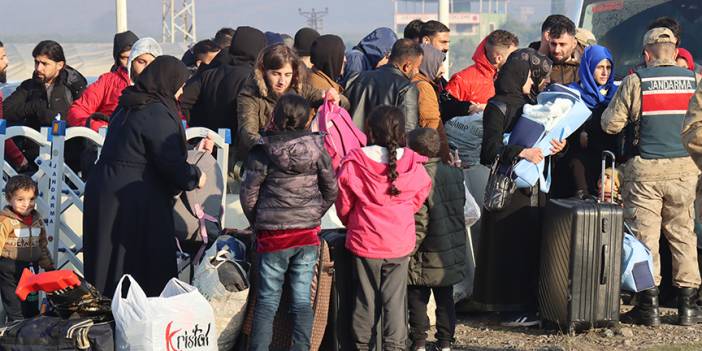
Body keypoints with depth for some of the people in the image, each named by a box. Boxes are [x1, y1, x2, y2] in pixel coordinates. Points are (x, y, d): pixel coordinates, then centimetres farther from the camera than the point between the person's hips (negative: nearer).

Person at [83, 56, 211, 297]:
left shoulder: (128, 108, 14)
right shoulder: (158, 114, -15)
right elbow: (171, 162, -16)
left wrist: (194, 151, 28)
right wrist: (195, 177, 3)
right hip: (135, 202, -9)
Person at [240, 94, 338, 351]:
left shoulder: (262, 152, -11)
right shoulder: (317, 149, -4)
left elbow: (248, 194, -5)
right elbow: (331, 190, 4)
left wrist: (258, 224, 11)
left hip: (272, 234, -2)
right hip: (308, 235, 2)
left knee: (267, 300, 6)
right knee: (302, 299, 8)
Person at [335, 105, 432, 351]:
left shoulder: (353, 164, -10)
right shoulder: (413, 165, -7)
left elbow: (343, 207, 1)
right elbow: (417, 201, 8)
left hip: (364, 241, 0)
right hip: (400, 243, 0)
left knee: (365, 299, 11)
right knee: (395, 299, 7)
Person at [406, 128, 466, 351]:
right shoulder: (454, 174, 1)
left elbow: (419, 223, -20)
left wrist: (408, 249, -13)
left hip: (426, 256, -6)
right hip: (453, 253, 6)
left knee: (417, 299, 7)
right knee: (445, 299, 15)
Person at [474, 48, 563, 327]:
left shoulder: (529, 104, 18)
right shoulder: (499, 106, -6)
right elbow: (491, 147, -17)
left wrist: (555, 145, 1)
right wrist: (522, 153, -29)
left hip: (533, 186, 8)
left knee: (531, 243, 6)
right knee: (510, 245, -6)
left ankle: (527, 302, 12)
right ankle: (509, 307, -1)